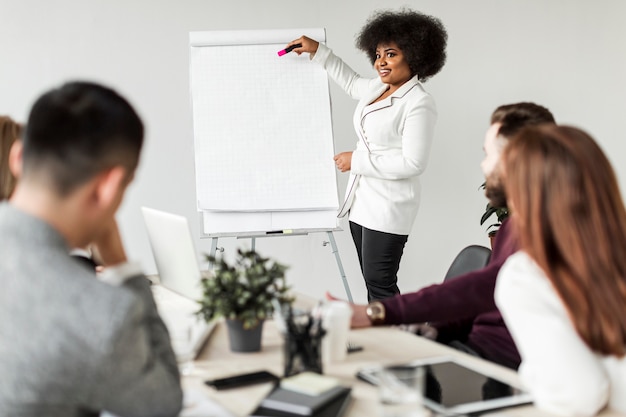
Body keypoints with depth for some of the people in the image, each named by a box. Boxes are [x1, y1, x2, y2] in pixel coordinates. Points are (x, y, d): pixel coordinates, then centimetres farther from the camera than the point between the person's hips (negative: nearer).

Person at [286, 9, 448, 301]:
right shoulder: (378, 89, 10)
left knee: (380, 285, -7)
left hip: (389, 208, -9)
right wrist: (317, 51, 29)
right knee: (374, 283, 13)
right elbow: (349, 81, 33)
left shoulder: (419, 104, -16)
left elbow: (413, 163, -21)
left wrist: (357, 161, -15)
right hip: (362, 201, 9)